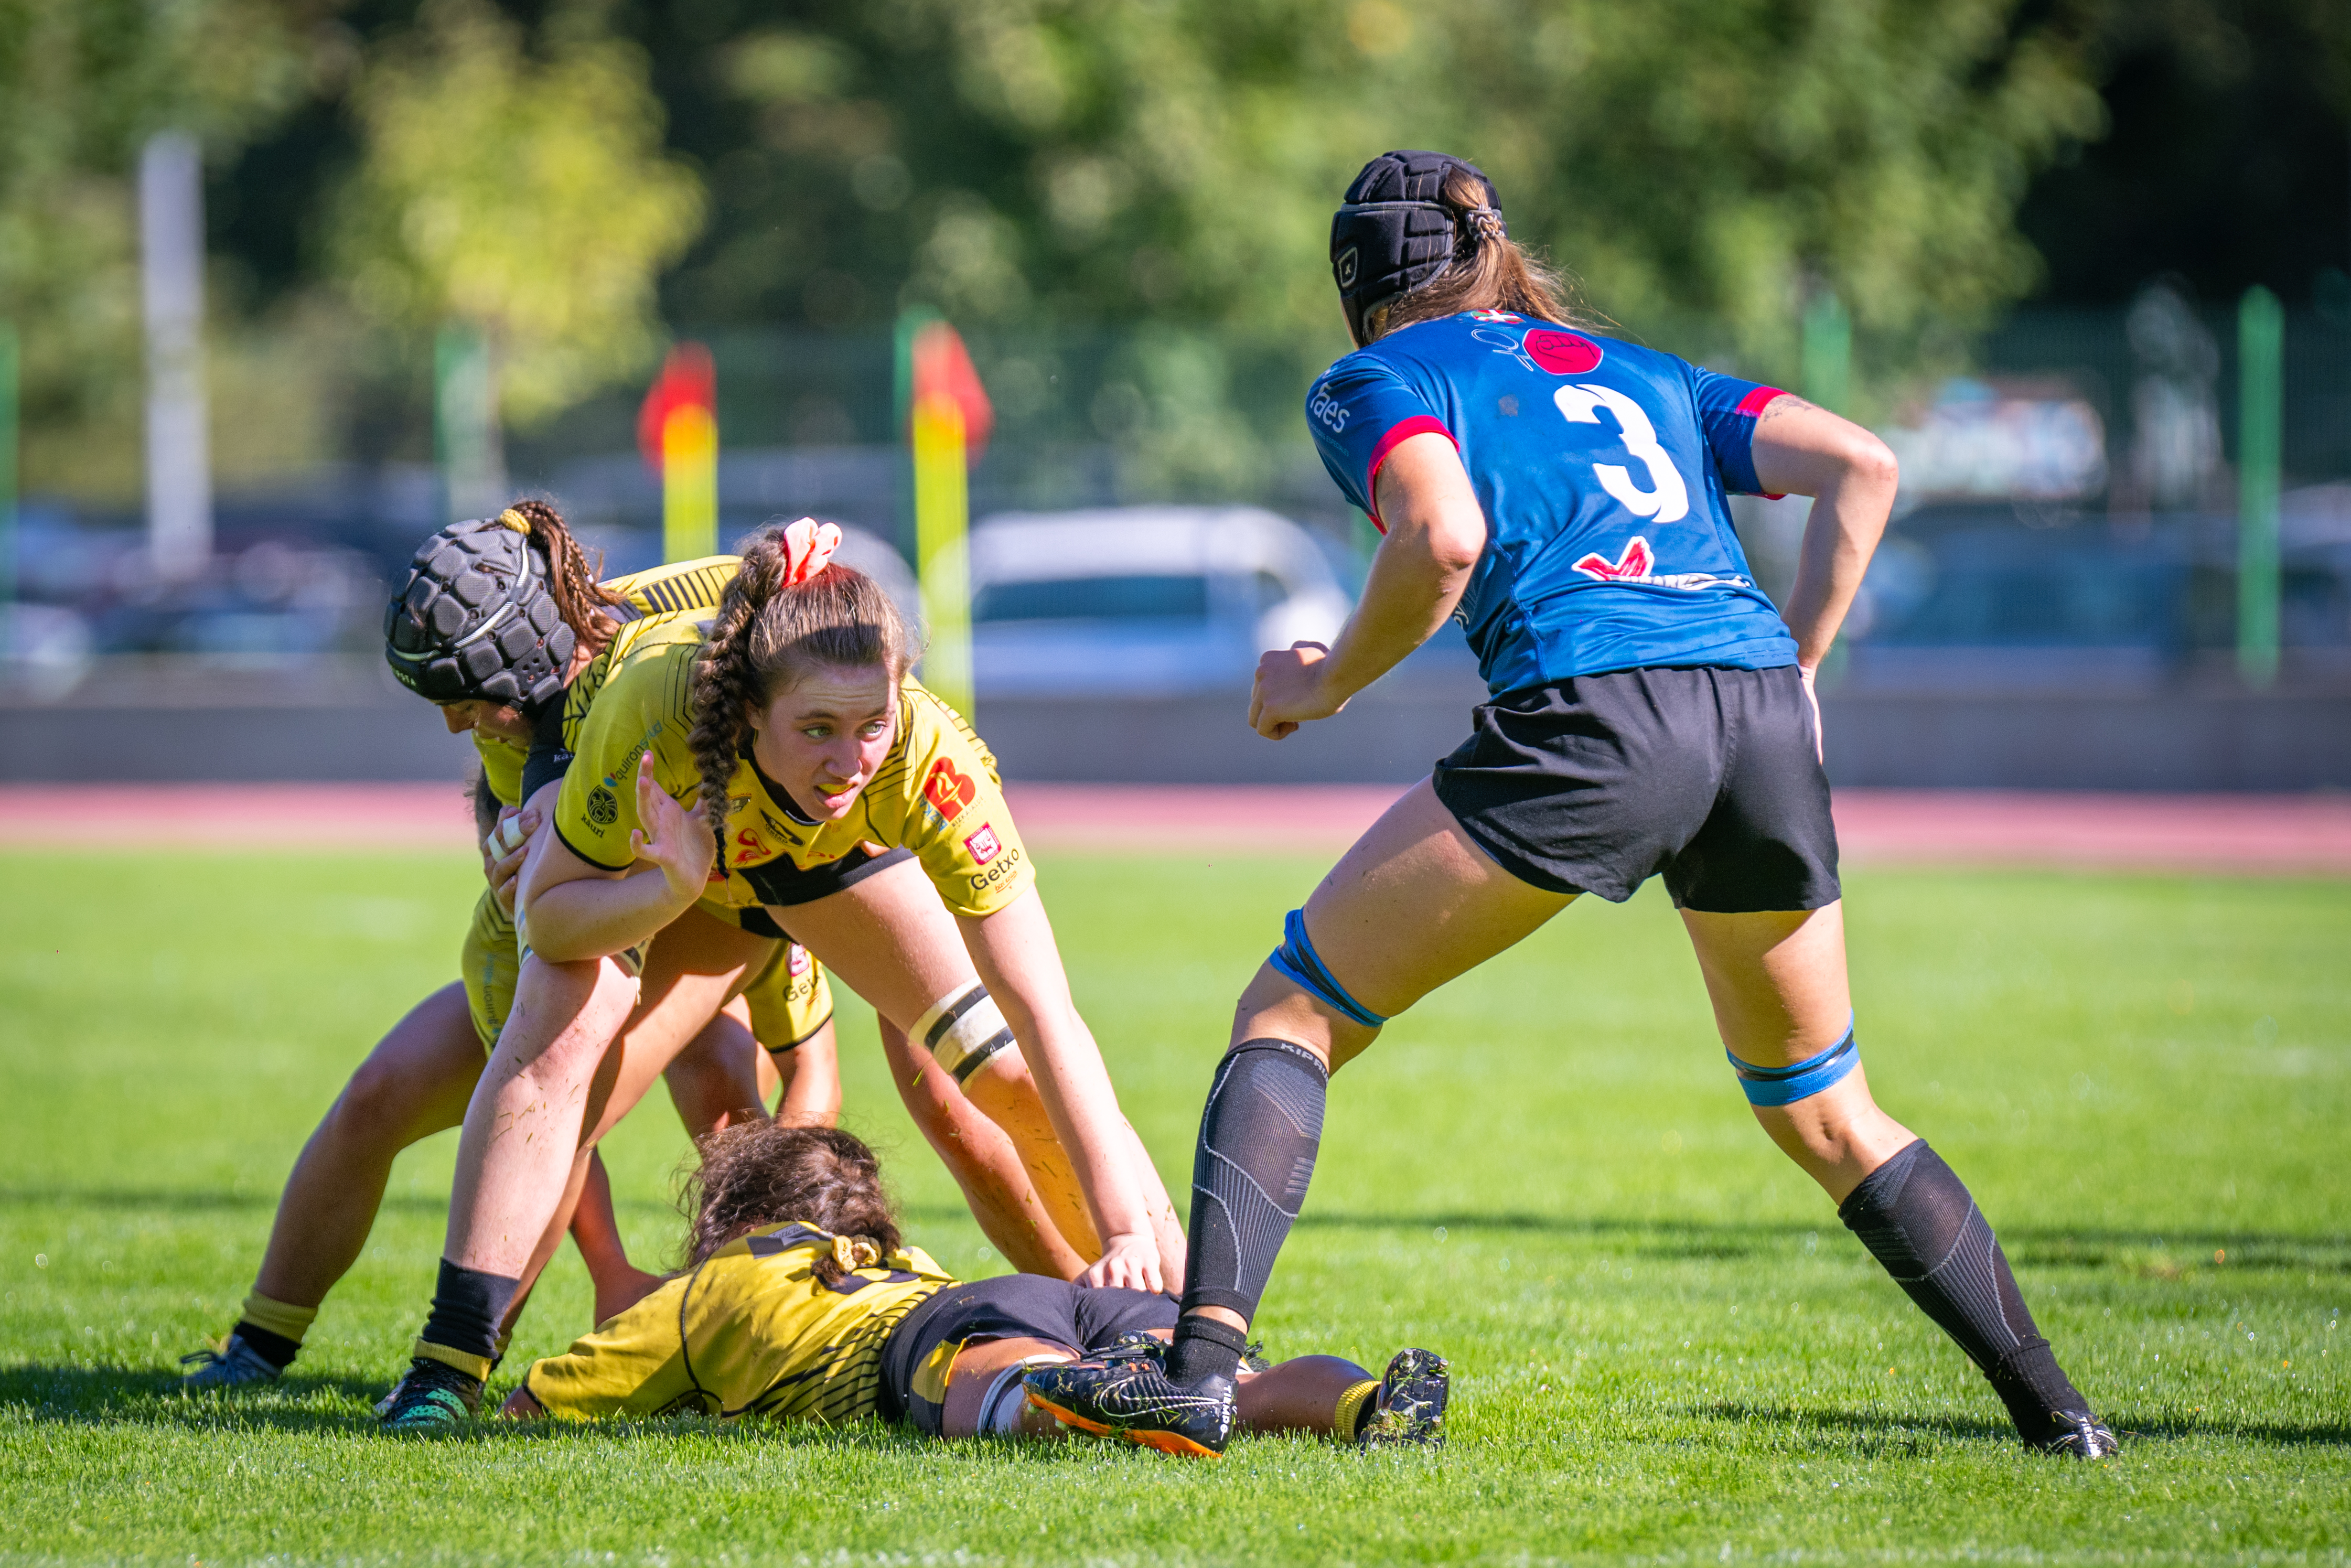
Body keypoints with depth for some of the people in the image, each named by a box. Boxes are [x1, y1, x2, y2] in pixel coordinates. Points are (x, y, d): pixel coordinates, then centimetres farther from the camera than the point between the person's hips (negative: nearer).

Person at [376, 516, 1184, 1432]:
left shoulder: (931, 760, -42)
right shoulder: (654, 708, -44)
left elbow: (1046, 1017, -41)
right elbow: (550, 915, -29)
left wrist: (1129, 1233, -48)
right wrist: (675, 890, -50)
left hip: (823, 844, 1)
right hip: (634, 837, -1)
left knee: (1014, 1081, -6)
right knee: (558, 1028, -28)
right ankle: (447, 1363, -23)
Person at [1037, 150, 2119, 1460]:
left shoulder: (1376, 381, 14)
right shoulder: (1642, 371, 30)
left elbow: (1444, 538, -6)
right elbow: (1862, 466, 18)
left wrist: (1327, 684, 8)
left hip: (1590, 715, -5)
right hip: (1762, 720, 5)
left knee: (1290, 1013, 6)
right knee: (1825, 1115, 23)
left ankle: (1204, 1364, -12)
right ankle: (2055, 1413, 18)